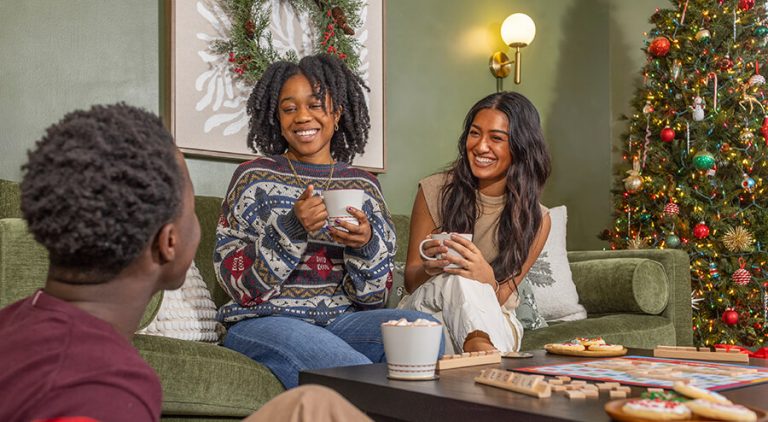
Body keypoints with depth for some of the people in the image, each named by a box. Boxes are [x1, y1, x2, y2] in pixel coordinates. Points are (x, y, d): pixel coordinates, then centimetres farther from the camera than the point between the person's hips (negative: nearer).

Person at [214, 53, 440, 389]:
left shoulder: (363, 185, 10)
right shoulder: (254, 178, 1)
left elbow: (375, 296, 8)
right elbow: (237, 284, -5)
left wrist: (366, 244, -13)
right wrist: (291, 229, -19)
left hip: (341, 321, 4)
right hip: (265, 321, -4)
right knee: (359, 377, -33)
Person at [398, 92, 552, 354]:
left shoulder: (535, 219, -4)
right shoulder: (434, 191, -5)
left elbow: (498, 299, -7)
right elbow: (410, 281, 1)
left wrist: (487, 278, -33)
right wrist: (428, 268, -25)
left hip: (494, 323, -1)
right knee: (457, 280, -36)